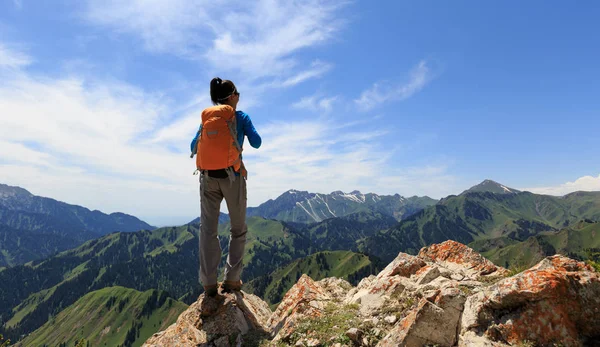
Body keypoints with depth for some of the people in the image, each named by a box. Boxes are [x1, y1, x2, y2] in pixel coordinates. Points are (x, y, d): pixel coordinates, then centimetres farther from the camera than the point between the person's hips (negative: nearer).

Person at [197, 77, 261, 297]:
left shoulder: (205, 117, 9)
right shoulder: (240, 117, -1)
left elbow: (195, 146, 13)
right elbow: (256, 143, 4)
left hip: (207, 178, 3)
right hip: (232, 177, -3)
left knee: (208, 229, 7)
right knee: (238, 229, 11)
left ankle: (209, 283, 5)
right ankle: (232, 279, 7)